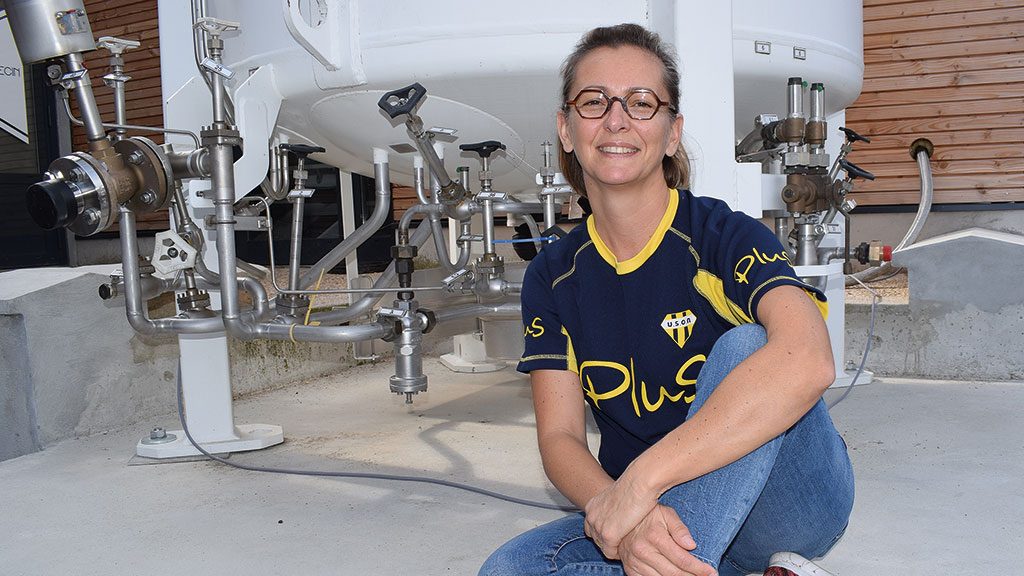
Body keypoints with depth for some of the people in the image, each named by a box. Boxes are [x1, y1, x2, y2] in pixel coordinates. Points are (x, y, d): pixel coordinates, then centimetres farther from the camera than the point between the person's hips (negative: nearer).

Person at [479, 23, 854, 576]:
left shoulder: (725, 236, -14)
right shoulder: (552, 277, 0)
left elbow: (808, 360, -34)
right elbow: (559, 436, -6)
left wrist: (640, 478, -38)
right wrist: (617, 517, -29)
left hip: (789, 507, -4)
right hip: (638, 511, 4)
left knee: (744, 346, -30)